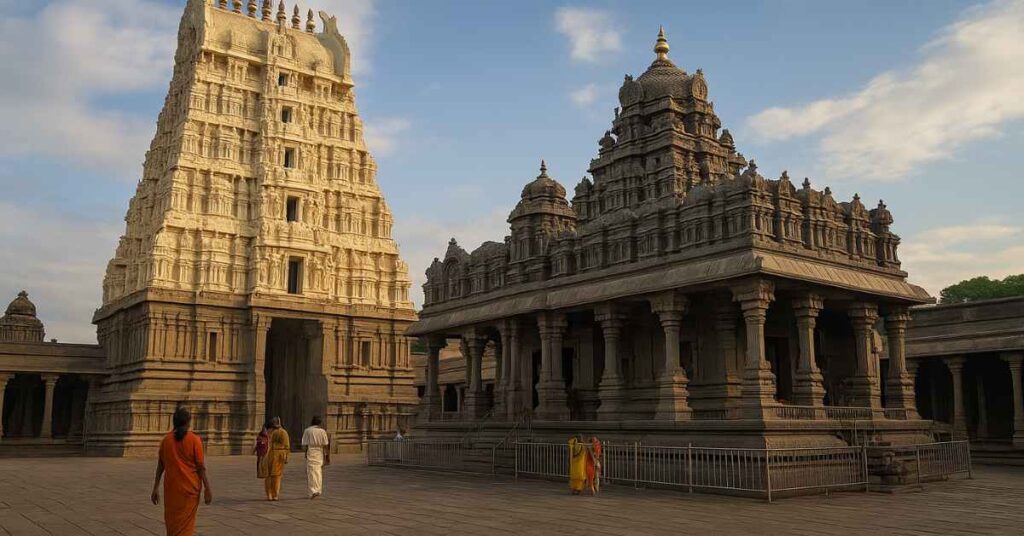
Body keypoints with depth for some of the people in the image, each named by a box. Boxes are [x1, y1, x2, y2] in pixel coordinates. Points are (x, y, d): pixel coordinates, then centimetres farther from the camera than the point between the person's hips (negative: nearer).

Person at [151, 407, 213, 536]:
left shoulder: (165, 440, 0)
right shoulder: (194, 440, -9)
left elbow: (160, 466, 3)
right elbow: (201, 467, -10)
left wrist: (156, 488, 10)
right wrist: (207, 488, -6)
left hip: (171, 487, 3)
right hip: (189, 487, -3)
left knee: (172, 520, 16)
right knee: (186, 523, 5)